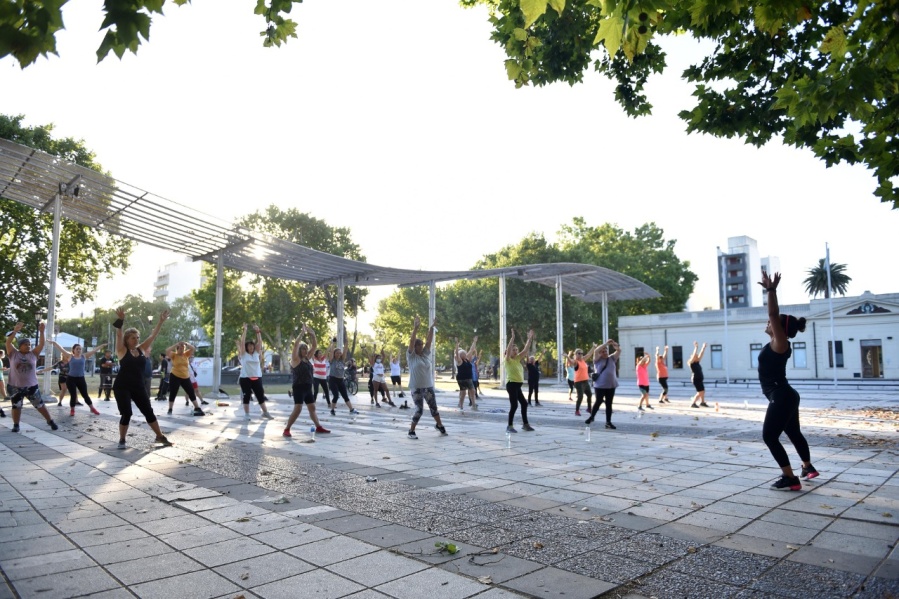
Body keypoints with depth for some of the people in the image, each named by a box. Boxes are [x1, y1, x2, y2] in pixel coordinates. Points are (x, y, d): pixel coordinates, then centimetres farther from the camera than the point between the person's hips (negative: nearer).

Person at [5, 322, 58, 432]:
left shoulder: (33, 354, 3)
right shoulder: (13, 354, -2)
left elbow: (41, 344, -5)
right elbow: (8, 342, -14)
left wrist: (41, 332, -15)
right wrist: (15, 331, -24)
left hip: (32, 386, 1)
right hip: (15, 387, -1)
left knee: (40, 405, 6)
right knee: (16, 406, 9)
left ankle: (50, 421, 14)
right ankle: (16, 425, 24)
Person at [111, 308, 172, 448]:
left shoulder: (141, 349, 7)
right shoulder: (122, 350, -4)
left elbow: (152, 336, 6)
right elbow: (119, 335, -19)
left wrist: (160, 322, 0)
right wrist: (120, 321, -32)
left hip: (138, 387, 4)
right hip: (122, 387, -4)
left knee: (148, 412, 5)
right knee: (126, 414, -6)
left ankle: (160, 437, 13)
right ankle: (122, 440, 14)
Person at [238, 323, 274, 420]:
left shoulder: (256, 353, 9)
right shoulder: (243, 354, 0)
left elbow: (259, 342, 5)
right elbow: (242, 342, -7)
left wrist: (258, 331, 0)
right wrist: (245, 330, -8)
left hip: (257, 378, 3)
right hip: (245, 378, -3)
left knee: (261, 396, 6)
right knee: (246, 396, 4)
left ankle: (265, 412, 13)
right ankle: (246, 414, 14)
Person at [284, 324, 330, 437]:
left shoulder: (307, 358, 10)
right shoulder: (296, 359, -8)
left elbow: (314, 346, 10)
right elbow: (296, 344, -21)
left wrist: (312, 335, -2)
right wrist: (302, 332, -17)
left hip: (308, 388, 8)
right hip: (299, 387, -8)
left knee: (312, 408, 15)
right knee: (297, 409, -14)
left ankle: (319, 427, 23)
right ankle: (286, 429, -8)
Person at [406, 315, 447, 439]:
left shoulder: (425, 354, 7)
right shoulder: (411, 356, -7)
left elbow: (429, 340, 2)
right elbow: (412, 341, -18)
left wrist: (432, 327, -6)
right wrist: (415, 328, -26)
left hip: (428, 386, 6)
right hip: (416, 388, -6)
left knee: (433, 407, 18)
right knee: (419, 410, -5)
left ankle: (439, 425, 38)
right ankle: (411, 431, 9)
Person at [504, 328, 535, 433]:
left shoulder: (517, 359, 12)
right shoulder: (508, 360, -8)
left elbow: (525, 349, 10)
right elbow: (508, 349, -25)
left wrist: (530, 338, 4)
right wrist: (512, 337, -30)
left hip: (518, 385, 9)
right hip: (512, 384, -9)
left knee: (524, 404, 14)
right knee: (514, 405, -10)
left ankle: (525, 424, 26)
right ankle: (509, 426, -2)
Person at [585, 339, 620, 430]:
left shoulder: (612, 358, 12)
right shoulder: (597, 359, 0)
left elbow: (619, 351, 6)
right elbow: (596, 350, -17)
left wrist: (614, 344, -13)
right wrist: (606, 343, -18)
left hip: (611, 385, 4)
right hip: (600, 385, -4)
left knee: (609, 404, 6)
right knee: (599, 402, -3)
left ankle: (608, 422, 11)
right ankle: (592, 416, 19)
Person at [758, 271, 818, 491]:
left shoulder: (780, 343, -14)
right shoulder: (778, 344, 9)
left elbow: (773, 314, -24)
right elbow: (775, 315, 14)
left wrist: (771, 290, -26)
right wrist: (770, 290, 13)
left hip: (781, 398, -10)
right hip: (785, 397, 10)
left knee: (770, 437, -8)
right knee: (794, 433, 25)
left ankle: (790, 479, -6)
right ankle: (808, 467, 43)